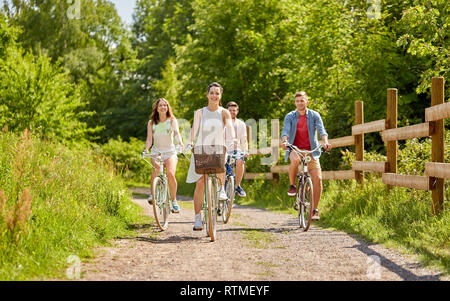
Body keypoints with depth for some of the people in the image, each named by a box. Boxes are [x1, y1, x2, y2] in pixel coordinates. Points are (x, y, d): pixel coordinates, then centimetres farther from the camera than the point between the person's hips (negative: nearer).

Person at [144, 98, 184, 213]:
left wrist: (180, 143, -35)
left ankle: (174, 200, -7)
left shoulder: (172, 120, 3)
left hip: (170, 151, -1)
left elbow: (177, 132, -15)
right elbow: (149, 139, 1)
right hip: (156, 151, 1)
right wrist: (146, 149, -19)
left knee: (171, 174, -24)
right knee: (156, 168, -32)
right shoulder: (151, 123, 8)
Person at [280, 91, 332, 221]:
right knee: (295, 160, -38)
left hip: (311, 151, 1)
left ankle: (315, 210, 0)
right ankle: (292, 185, -13)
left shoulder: (314, 115, 2)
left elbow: (321, 130, -10)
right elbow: (285, 131, -11)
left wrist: (325, 142, -30)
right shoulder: (290, 116, 3)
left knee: (317, 178, -13)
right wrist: (284, 141, -33)